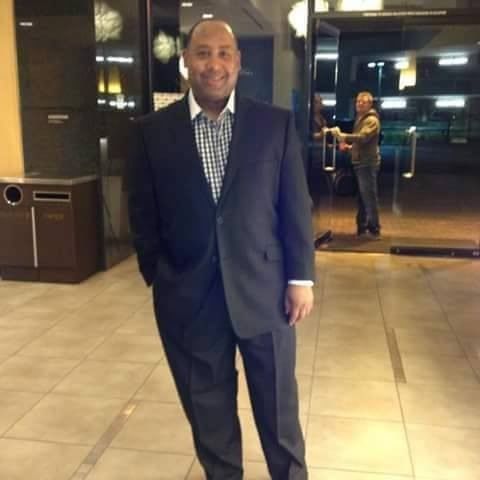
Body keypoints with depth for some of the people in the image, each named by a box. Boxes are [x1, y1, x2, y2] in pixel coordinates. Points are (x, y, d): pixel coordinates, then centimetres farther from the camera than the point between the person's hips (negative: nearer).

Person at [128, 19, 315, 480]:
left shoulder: (276, 123, -1)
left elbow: (296, 206, 0)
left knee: (278, 404, 16)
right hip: (188, 295, 1)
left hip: (263, 289, 0)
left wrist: (301, 277, -2)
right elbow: (143, 215, 2)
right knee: (208, 409, 17)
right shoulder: (151, 131, -2)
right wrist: (159, 280, 4)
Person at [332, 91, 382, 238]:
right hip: (360, 162, 10)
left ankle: (374, 229, -3)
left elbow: (362, 137, -27)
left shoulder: (372, 120, -11)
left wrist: (342, 136, -31)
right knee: (361, 197, 13)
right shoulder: (360, 119, 20)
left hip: (368, 163, -10)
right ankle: (362, 226, 21)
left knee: (369, 196, -8)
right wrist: (350, 147, 11)